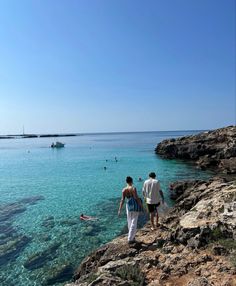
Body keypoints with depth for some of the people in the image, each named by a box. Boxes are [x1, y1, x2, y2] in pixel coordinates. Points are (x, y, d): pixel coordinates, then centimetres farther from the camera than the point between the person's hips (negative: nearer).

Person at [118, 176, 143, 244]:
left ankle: (132, 236, 33)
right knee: (134, 222, 3)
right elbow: (136, 198, -19)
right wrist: (141, 205, -8)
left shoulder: (124, 190, -3)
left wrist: (120, 209, -2)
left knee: (129, 222, 18)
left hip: (128, 205, 5)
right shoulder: (133, 188, -15)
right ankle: (130, 239, 3)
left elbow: (122, 200, -6)